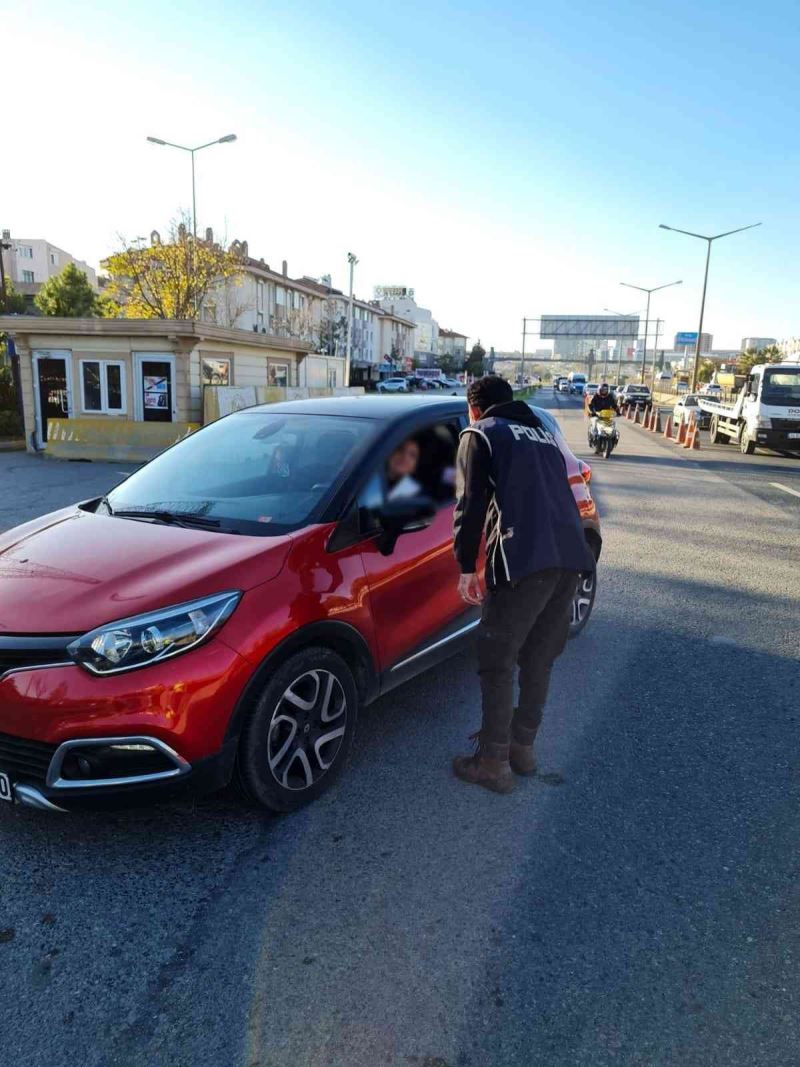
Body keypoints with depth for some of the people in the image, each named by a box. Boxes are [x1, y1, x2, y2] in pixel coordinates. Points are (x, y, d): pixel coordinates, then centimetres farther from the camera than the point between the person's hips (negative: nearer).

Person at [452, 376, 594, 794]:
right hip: (571, 555, 7)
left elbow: (471, 505, -2)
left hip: (524, 559, -7)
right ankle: (522, 745, 30)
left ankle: (493, 762, 10)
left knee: (497, 661, 3)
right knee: (539, 658, 18)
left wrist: (467, 567, 1)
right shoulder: (543, 434, 29)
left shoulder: (480, 434, 8)